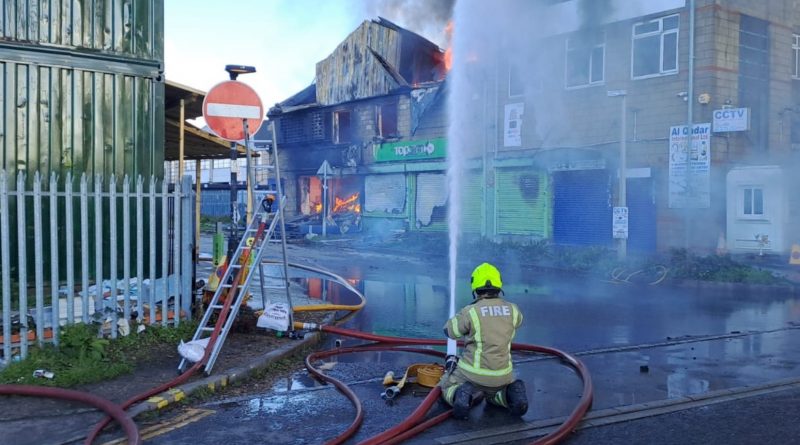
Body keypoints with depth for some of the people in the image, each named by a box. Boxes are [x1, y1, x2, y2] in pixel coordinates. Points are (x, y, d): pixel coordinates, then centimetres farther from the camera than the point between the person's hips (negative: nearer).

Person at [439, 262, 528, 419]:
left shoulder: (470, 312, -16)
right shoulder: (512, 309, -4)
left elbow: (449, 331, 1)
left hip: (472, 373, -3)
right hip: (501, 375, 4)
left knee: (447, 387, 24)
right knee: (493, 394, 35)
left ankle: (463, 396, -10)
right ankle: (509, 395, 0)